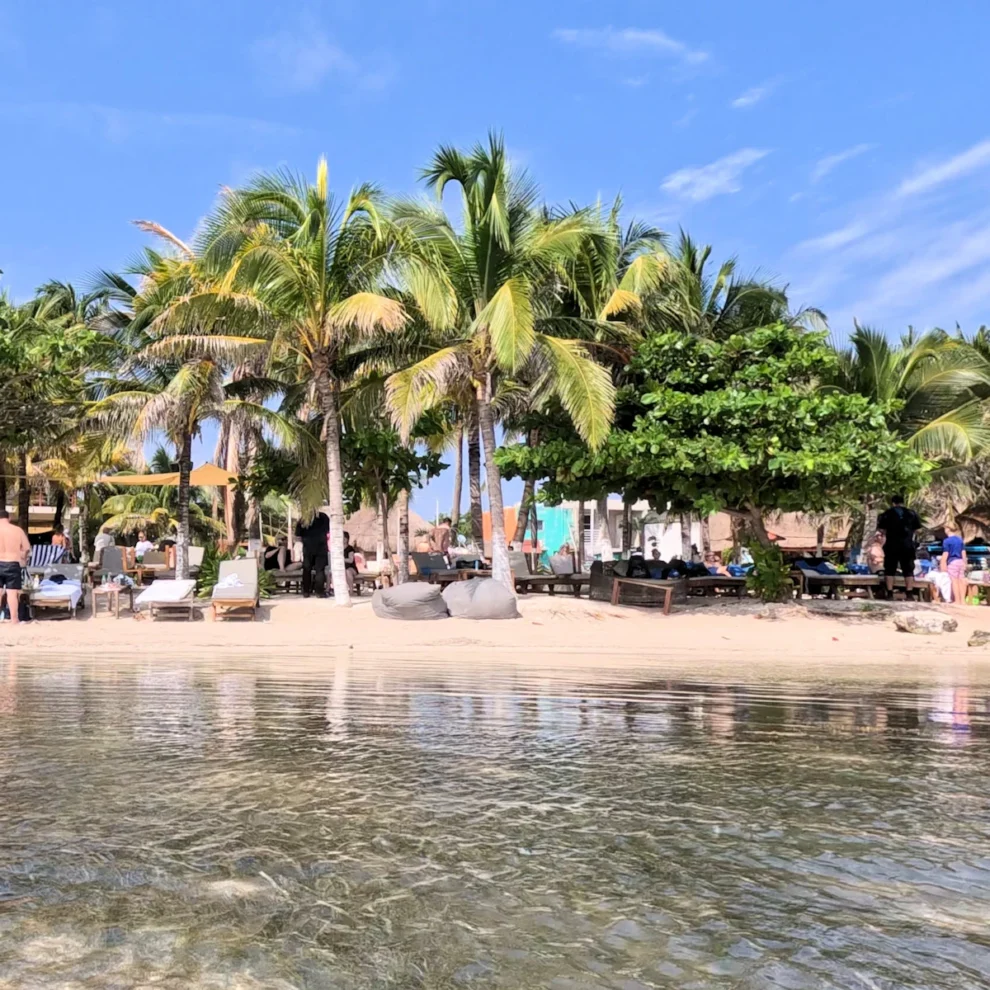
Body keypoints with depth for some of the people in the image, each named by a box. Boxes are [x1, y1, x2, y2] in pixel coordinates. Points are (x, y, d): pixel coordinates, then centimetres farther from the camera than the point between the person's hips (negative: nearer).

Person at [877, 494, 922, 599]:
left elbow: (881, 529, 1)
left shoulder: (887, 514, 2)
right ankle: (909, 594, 2)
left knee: (890, 569, 4)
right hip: (908, 544, 1)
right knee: (908, 570, 6)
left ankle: (890, 594, -1)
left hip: (892, 544, -1)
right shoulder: (912, 513, 7)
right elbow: (917, 529, 8)